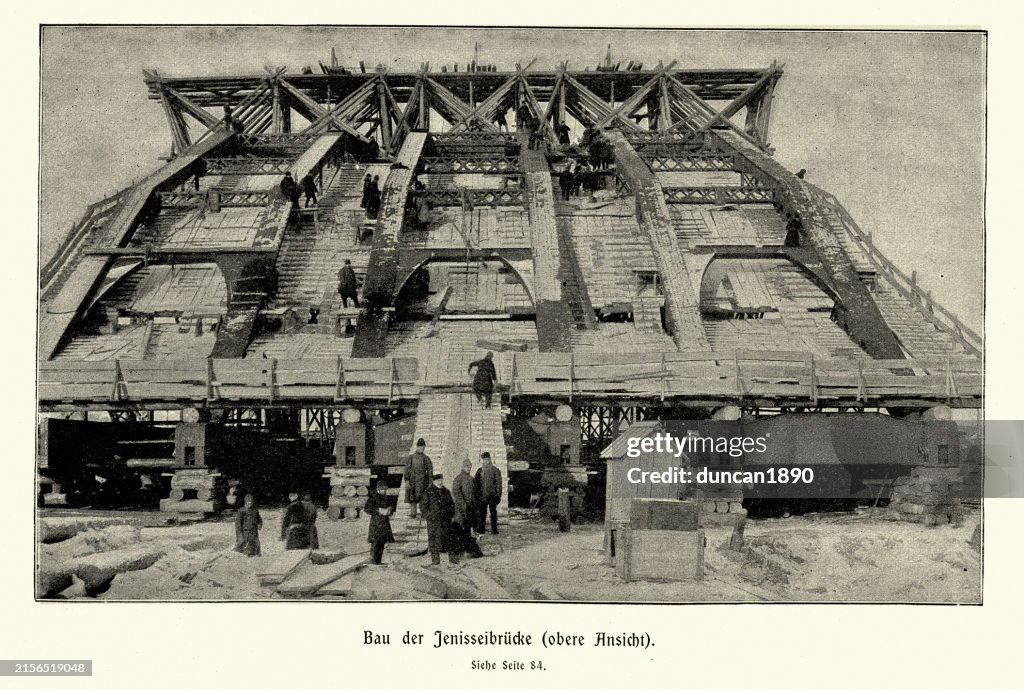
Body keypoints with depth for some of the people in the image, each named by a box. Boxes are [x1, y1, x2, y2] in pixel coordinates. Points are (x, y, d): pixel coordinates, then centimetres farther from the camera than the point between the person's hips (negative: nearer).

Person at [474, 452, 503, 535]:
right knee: (482, 512, 3)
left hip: (492, 495, -3)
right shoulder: (479, 471, 11)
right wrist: (477, 494, 7)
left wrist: (498, 495, -7)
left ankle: (494, 529, 8)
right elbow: (477, 483, 15)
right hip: (482, 495, 3)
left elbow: (498, 483, -1)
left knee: (493, 512, 2)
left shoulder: (495, 470, 0)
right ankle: (481, 529, 9)